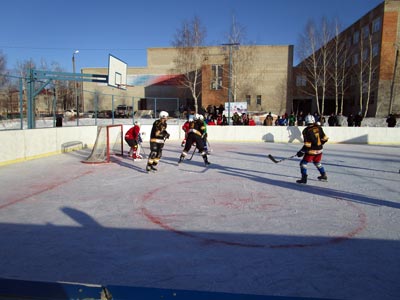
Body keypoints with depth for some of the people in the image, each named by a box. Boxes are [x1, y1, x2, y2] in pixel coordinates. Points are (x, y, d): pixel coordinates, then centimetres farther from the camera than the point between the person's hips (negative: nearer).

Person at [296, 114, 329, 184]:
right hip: (319, 149, 7)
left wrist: (302, 151, -10)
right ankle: (324, 176, 37)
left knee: (303, 163, 2)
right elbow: (324, 138, 8)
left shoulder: (306, 131, -15)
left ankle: (304, 179, -6)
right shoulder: (319, 128, 2)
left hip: (311, 151, -7)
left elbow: (307, 144, -18)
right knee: (317, 163, 27)